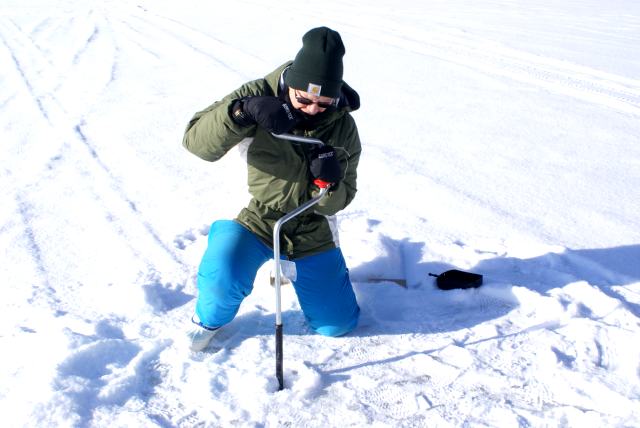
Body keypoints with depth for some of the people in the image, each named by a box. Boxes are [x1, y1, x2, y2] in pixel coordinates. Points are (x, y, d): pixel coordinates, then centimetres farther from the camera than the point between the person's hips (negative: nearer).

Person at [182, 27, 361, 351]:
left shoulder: (343, 126, -11)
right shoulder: (260, 95, -18)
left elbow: (337, 202, -6)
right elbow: (196, 141, -27)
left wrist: (328, 182, -30)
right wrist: (244, 110, -44)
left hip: (310, 229, 3)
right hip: (255, 218, -3)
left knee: (337, 324, 10)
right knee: (223, 278, -35)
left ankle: (292, 264, 38)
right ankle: (209, 319, 3)